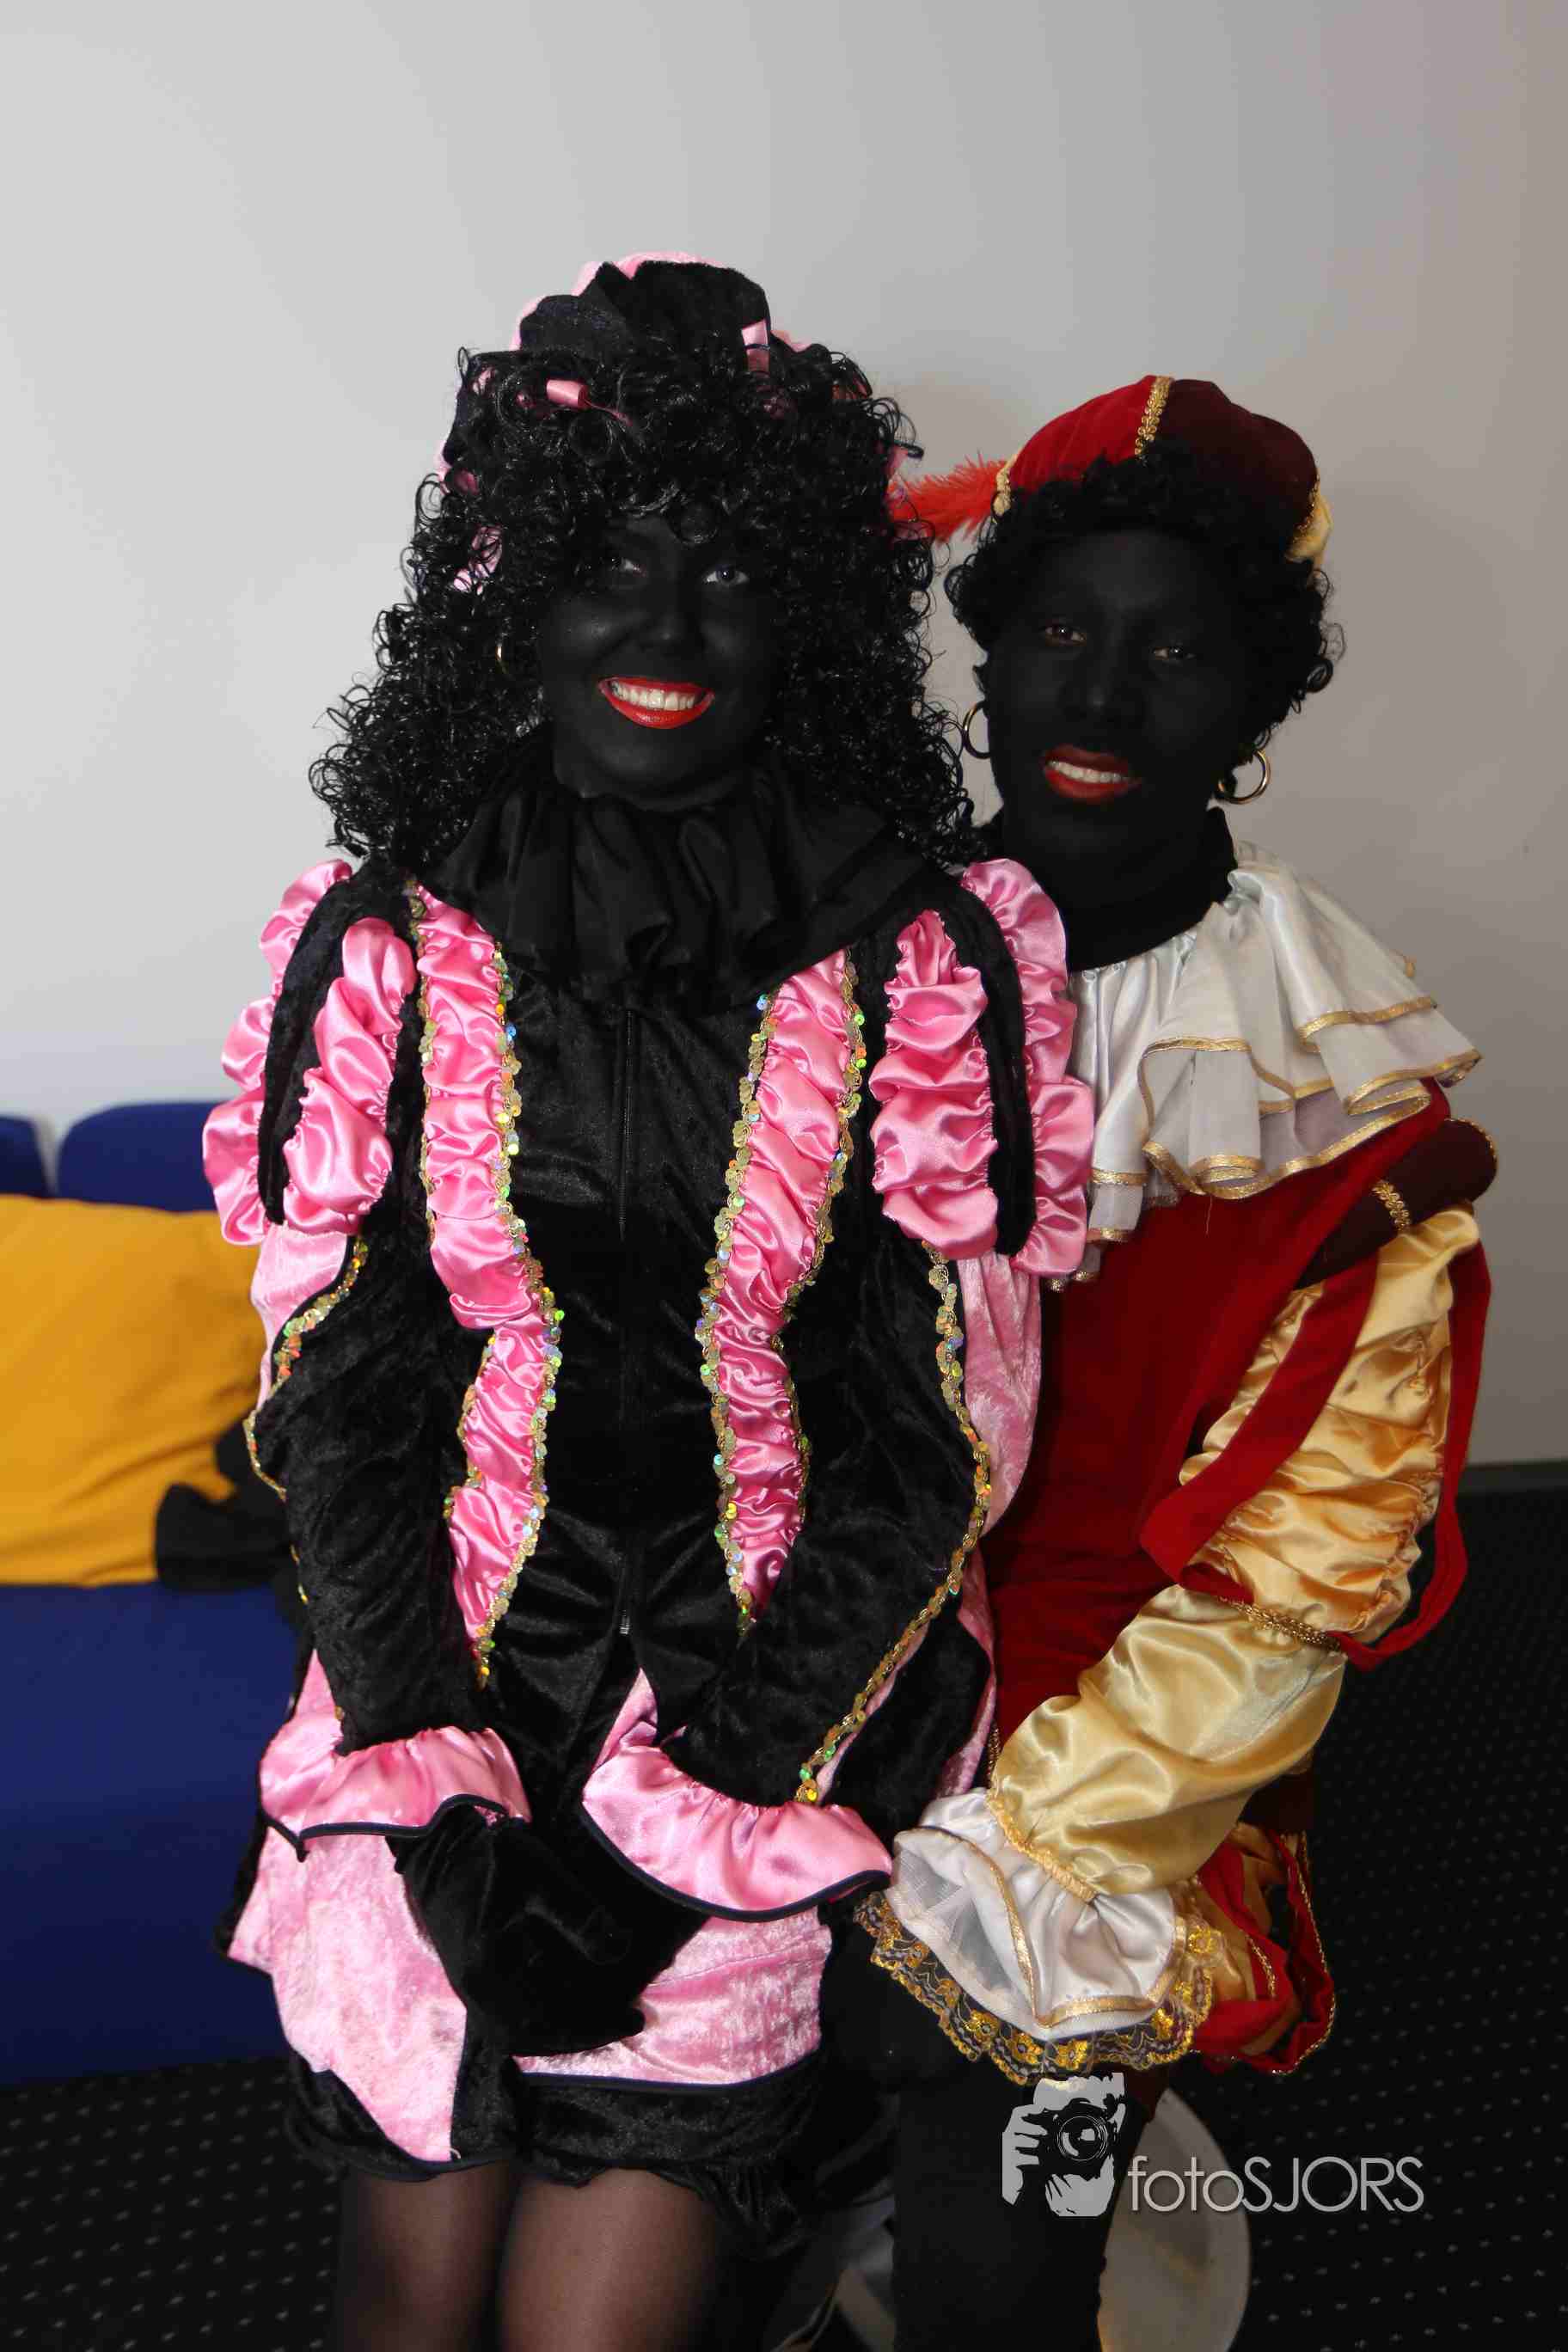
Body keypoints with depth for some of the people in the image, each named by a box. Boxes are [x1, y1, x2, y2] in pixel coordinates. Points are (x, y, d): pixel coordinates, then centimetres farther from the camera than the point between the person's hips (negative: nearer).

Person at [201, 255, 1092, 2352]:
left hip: (788, 1685, -1)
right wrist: (439, 1789, -9)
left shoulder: (935, 957, -7)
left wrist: (682, 1808, -11)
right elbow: (332, 1403, 0)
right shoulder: (382, 943, -2)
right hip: (449, 1670, 2)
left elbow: (933, 1442, -6)